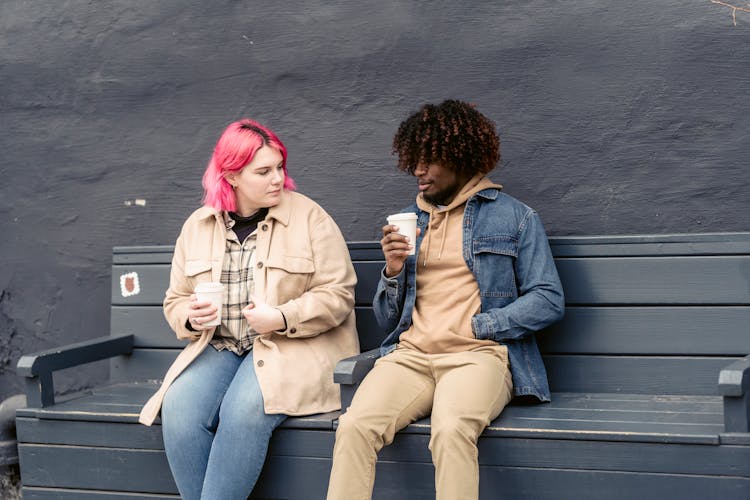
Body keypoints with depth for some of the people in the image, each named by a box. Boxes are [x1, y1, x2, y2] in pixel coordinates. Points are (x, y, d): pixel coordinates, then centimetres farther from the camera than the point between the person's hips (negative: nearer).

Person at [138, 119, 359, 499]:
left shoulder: (308, 217, -1)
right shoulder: (198, 226, 11)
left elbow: (337, 295, -4)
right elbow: (176, 300, 18)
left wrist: (283, 318, -18)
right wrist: (192, 317, -6)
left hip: (291, 348, -4)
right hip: (218, 348, 4)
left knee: (244, 410, -33)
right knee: (178, 410, -26)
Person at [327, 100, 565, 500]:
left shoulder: (514, 217, 10)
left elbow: (549, 300, 3)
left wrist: (477, 326, -6)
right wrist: (393, 271, 2)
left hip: (480, 355, -3)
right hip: (411, 354, 4)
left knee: (451, 430, -36)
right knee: (354, 427, -28)